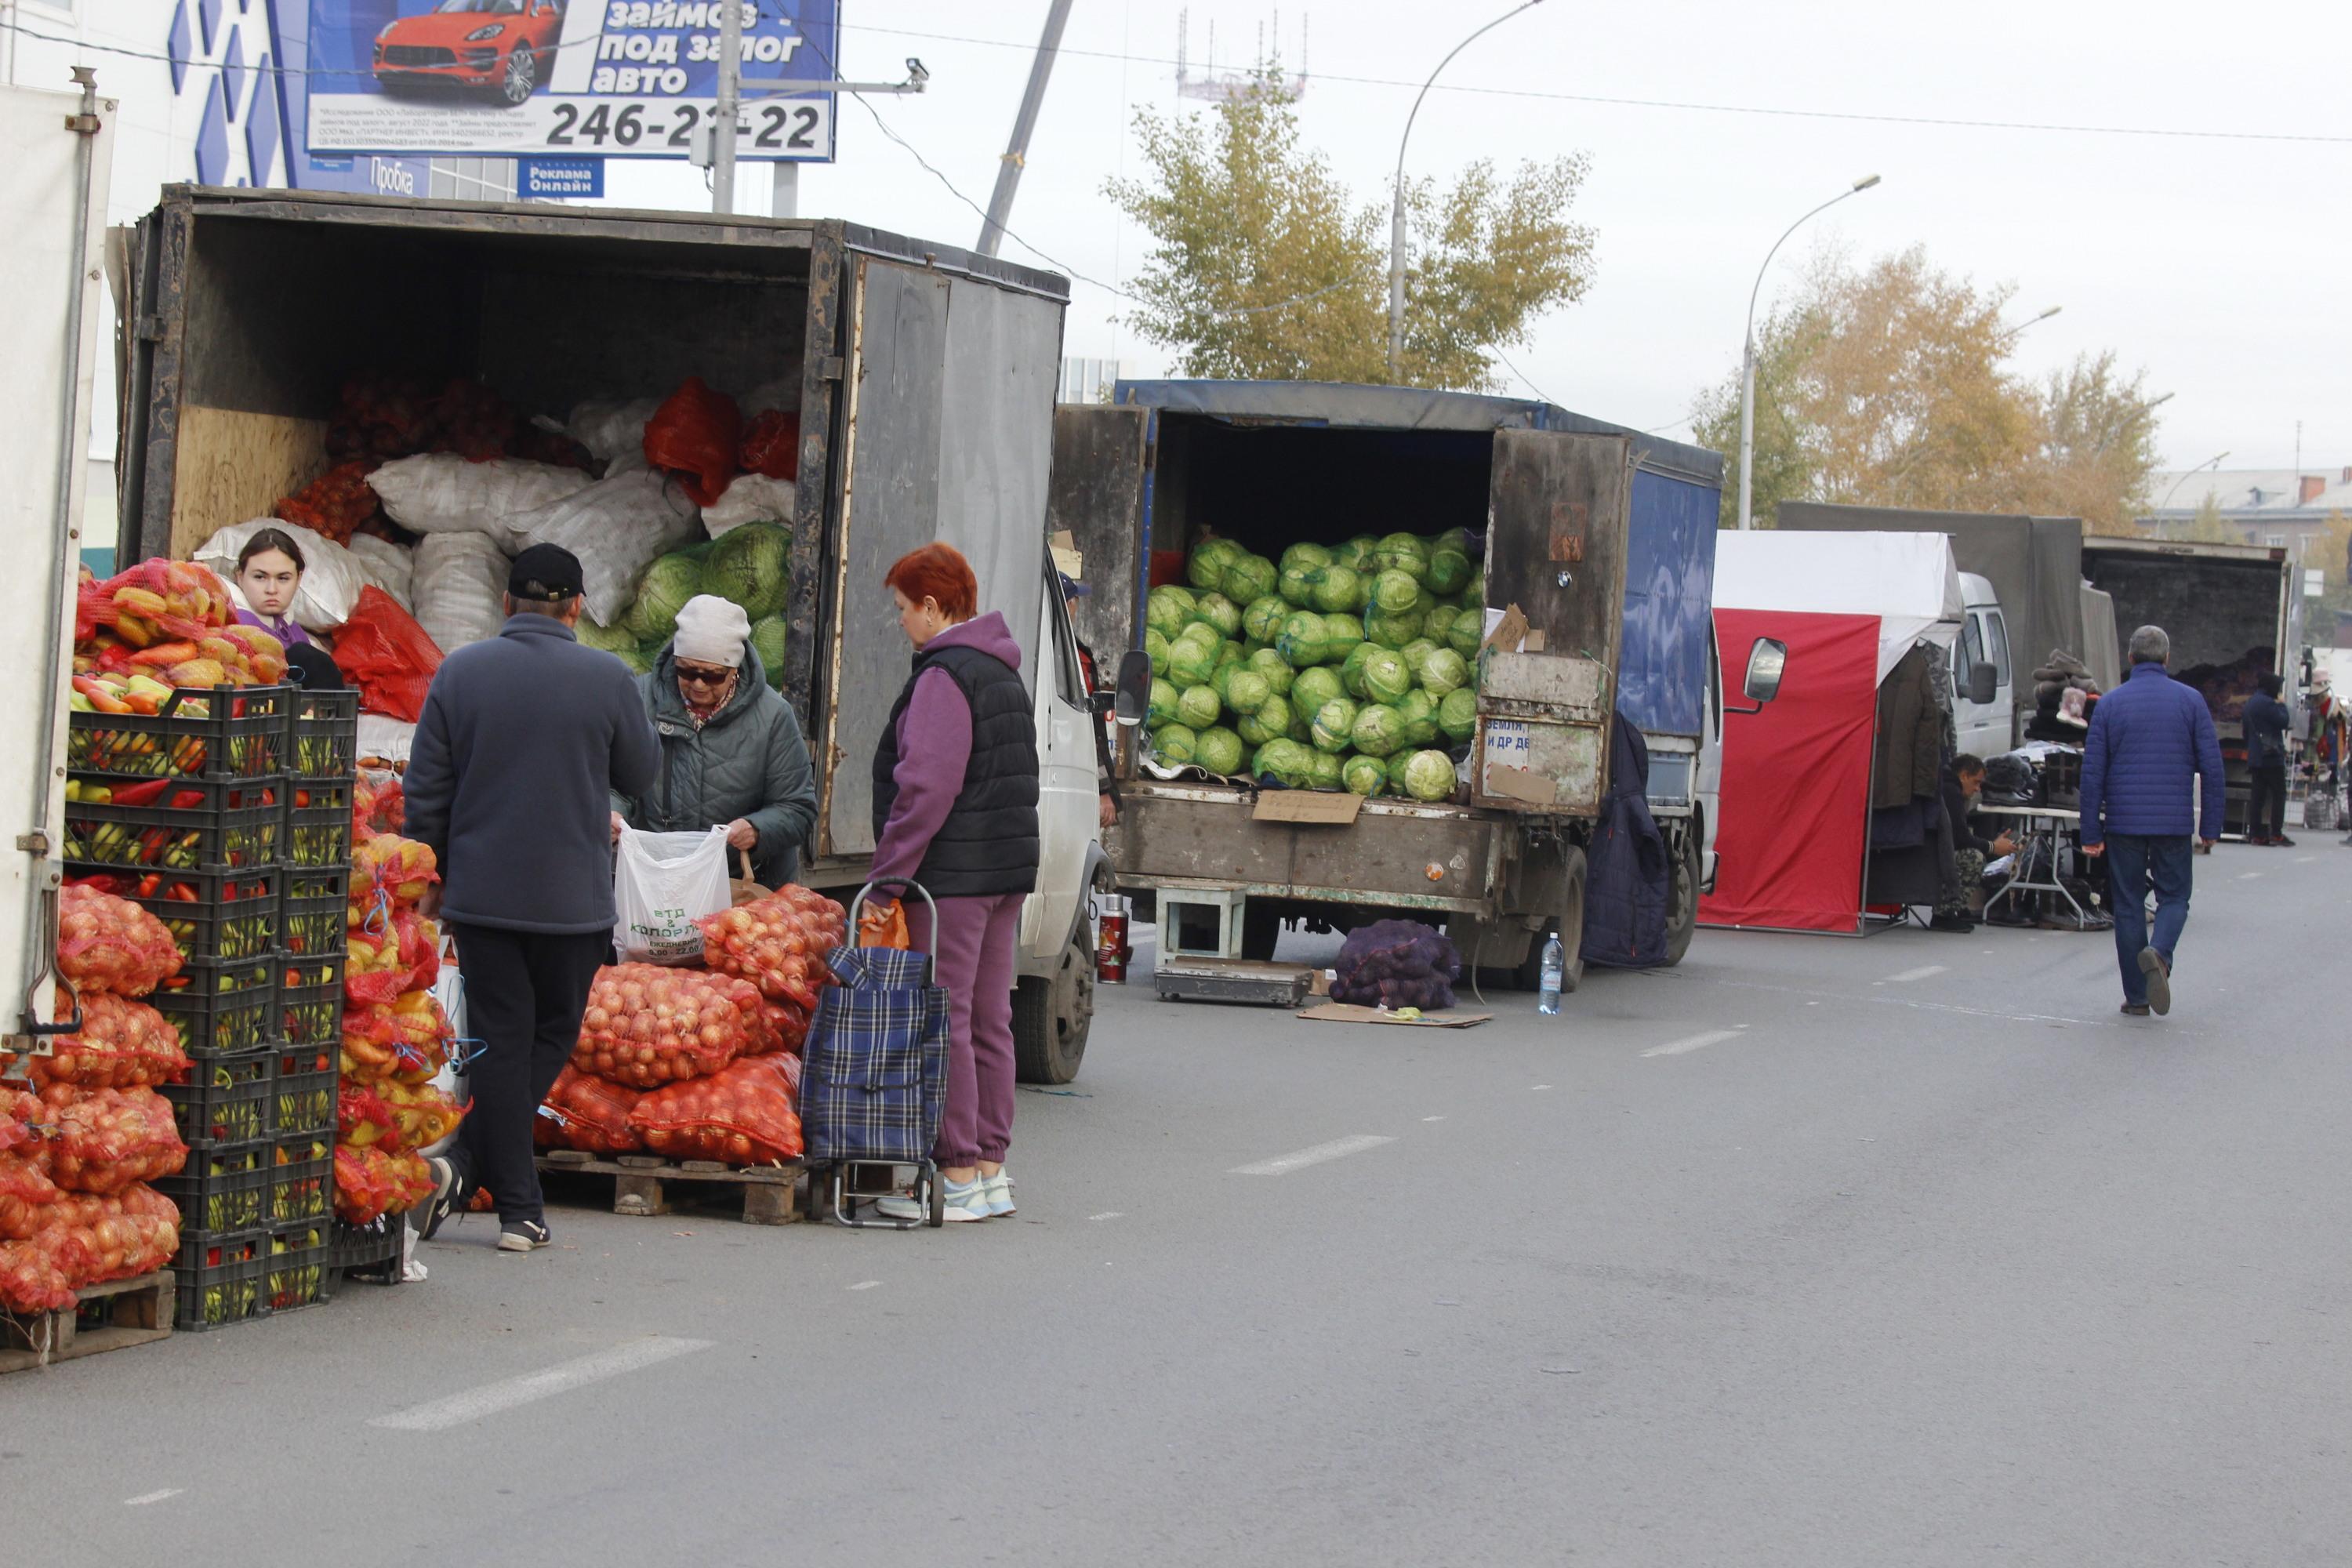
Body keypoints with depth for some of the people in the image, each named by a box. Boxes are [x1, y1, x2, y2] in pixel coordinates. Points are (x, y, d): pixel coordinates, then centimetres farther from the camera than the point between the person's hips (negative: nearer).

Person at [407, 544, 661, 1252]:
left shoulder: (459, 672, -1)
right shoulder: (607, 679, -6)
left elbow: (425, 792, 1)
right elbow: (642, 774, 7)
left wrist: (432, 873, 13)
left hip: (481, 893, 2)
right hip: (571, 896, -2)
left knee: (500, 1041, 6)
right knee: (552, 1036, 10)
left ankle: (519, 1208, 2)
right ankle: (467, 1165, -6)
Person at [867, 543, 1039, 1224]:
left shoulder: (945, 676, -14)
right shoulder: (1004, 675, 17)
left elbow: (927, 787, -20)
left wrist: (887, 871, -16)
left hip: (952, 875, -10)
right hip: (1008, 868, 10)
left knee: (943, 1021, -6)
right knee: (988, 1020, 12)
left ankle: (959, 1175, -6)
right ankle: (991, 1169, 15)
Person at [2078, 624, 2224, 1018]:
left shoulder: (2109, 704, 1)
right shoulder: (2190, 701, 1)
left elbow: (2092, 772, -1)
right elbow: (2212, 767, -1)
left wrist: (2091, 833, 4)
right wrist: (2211, 826, 6)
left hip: (2124, 823, 0)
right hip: (2174, 823, 0)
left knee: (2128, 905, 8)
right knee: (2174, 898, 11)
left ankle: (2136, 996, 7)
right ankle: (2159, 953, -20)